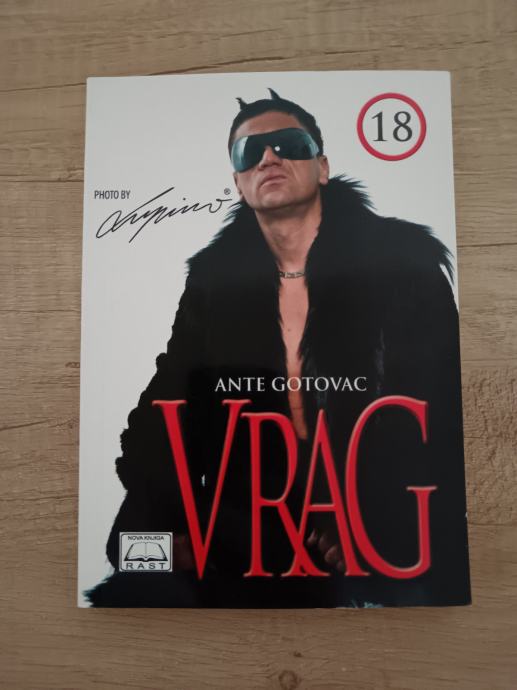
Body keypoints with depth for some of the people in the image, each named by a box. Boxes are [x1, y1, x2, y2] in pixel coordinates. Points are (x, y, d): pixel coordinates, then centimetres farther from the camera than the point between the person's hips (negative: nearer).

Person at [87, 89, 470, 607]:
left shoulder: (404, 260, -4)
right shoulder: (214, 276, 4)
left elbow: (440, 419, -7)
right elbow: (165, 410, 2)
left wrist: (373, 527, -18)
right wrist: (162, 518, -14)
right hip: (242, 532, 2)